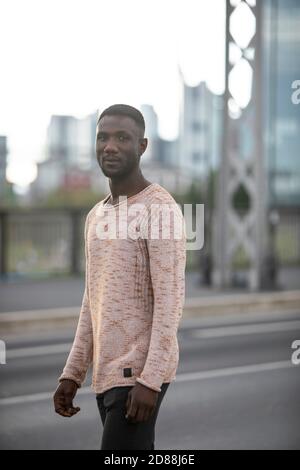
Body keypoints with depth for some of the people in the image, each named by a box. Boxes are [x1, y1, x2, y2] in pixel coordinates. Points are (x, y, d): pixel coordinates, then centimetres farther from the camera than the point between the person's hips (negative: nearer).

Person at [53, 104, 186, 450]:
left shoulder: (161, 209, -12)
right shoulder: (96, 217, 14)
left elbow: (170, 299, -18)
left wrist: (150, 379, -23)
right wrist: (72, 373, 14)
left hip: (141, 372, -8)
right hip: (107, 374, 8)